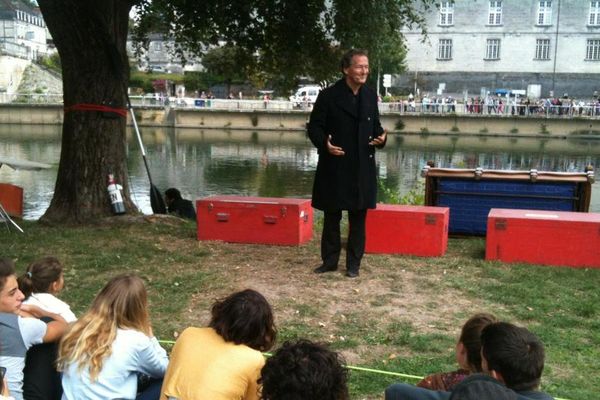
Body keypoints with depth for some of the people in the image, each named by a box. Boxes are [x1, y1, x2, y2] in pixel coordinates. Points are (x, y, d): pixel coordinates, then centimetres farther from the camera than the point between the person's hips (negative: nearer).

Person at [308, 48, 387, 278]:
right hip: (334, 167, -3)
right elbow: (314, 126, -5)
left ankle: (353, 264, 19)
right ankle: (329, 261, 23)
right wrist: (324, 145, -23)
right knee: (331, 218, 9)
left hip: (362, 168, 3)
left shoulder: (370, 96, 8)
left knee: (358, 219, 8)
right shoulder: (328, 96, -6)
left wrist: (381, 138, -7)